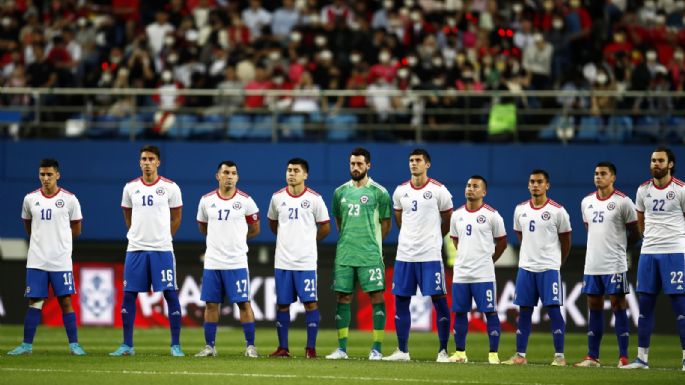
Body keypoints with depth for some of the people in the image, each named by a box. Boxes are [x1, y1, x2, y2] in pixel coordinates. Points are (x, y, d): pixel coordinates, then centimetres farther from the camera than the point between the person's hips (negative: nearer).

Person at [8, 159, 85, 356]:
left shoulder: (69, 199, -1)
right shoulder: (30, 199, 5)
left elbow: (76, 229, 7)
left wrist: (57, 236, 6)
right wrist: (42, 239, 9)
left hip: (61, 261, -2)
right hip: (36, 260, 2)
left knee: (66, 302, -1)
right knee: (34, 303, 3)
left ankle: (74, 344, 5)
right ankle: (27, 345, 8)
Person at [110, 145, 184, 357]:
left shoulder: (170, 188, -1)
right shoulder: (130, 188, 6)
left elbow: (176, 218, 10)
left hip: (162, 249, -2)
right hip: (136, 249, 2)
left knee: (170, 294, -4)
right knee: (129, 295, 1)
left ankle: (176, 345, 2)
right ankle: (127, 345, 8)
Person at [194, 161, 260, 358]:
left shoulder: (245, 201, -2)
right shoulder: (206, 201, 4)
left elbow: (254, 230, 8)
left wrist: (235, 237, 8)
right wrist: (220, 238, 10)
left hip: (237, 262, -2)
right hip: (212, 262, 2)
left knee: (243, 303, -3)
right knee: (211, 303, 4)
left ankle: (250, 346, 2)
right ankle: (209, 346, 11)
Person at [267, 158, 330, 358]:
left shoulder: (314, 199, -3)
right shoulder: (277, 197, 5)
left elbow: (325, 228, 6)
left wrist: (308, 240, 10)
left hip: (306, 261, -3)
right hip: (283, 260, 3)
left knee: (310, 303, -4)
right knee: (283, 304, 5)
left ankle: (311, 347, 2)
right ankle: (283, 347, 12)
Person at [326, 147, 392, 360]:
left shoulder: (379, 192, -2)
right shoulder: (340, 192, 10)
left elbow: (386, 223, 4)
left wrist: (372, 242, 6)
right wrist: (349, 238, 14)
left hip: (370, 255, -4)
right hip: (344, 254, 4)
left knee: (376, 296, -6)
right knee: (343, 297, 3)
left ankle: (377, 349, -3)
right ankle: (342, 348, 8)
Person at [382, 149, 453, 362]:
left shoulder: (439, 190, -4)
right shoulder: (400, 191, 8)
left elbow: (448, 222, 7)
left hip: (430, 256, -4)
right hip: (405, 254, 4)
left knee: (439, 300, -5)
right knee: (401, 300, 4)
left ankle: (443, 351, 0)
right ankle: (402, 351, 12)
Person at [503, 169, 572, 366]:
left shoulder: (557, 211, -5)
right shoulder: (520, 209, 8)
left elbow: (565, 240, 5)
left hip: (549, 268, -4)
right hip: (526, 267, 4)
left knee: (553, 309, -7)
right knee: (524, 311, 5)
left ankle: (559, 355, -4)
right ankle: (520, 355, 10)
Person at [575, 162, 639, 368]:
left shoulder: (623, 202, -6)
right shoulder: (586, 202, 11)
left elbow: (634, 233, 0)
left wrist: (618, 246, 7)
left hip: (614, 265, -6)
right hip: (592, 264, 6)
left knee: (618, 306, -4)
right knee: (594, 308, 7)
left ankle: (623, 357, -2)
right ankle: (592, 356, 11)